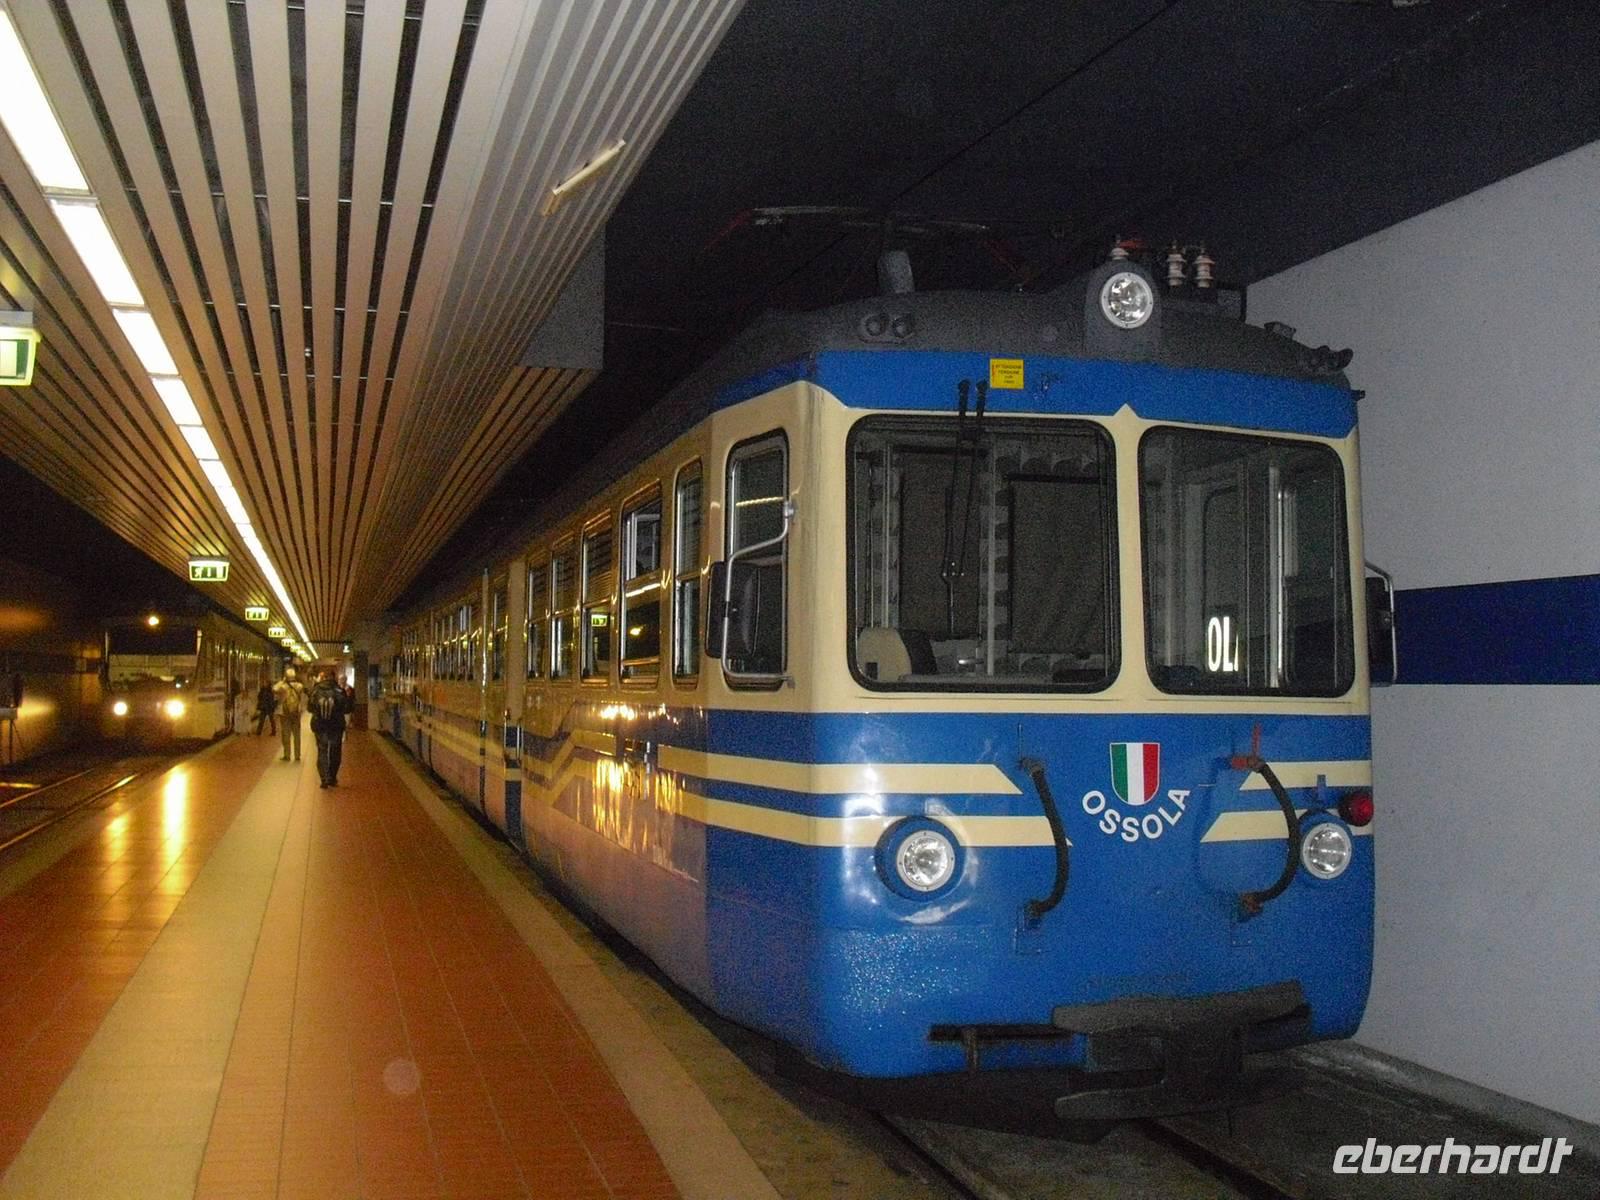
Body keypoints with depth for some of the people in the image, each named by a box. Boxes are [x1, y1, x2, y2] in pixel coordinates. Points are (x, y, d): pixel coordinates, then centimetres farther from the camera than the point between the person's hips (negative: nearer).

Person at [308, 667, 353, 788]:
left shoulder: (315, 691, -9)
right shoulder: (339, 692, -13)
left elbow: (309, 707, 3)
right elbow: (347, 708, -6)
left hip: (319, 727, 1)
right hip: (336, 727, -1)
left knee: (322, 752, 9)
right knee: (335, 753, 14)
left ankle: (325, 779, 0)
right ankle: (332, 778, 16)